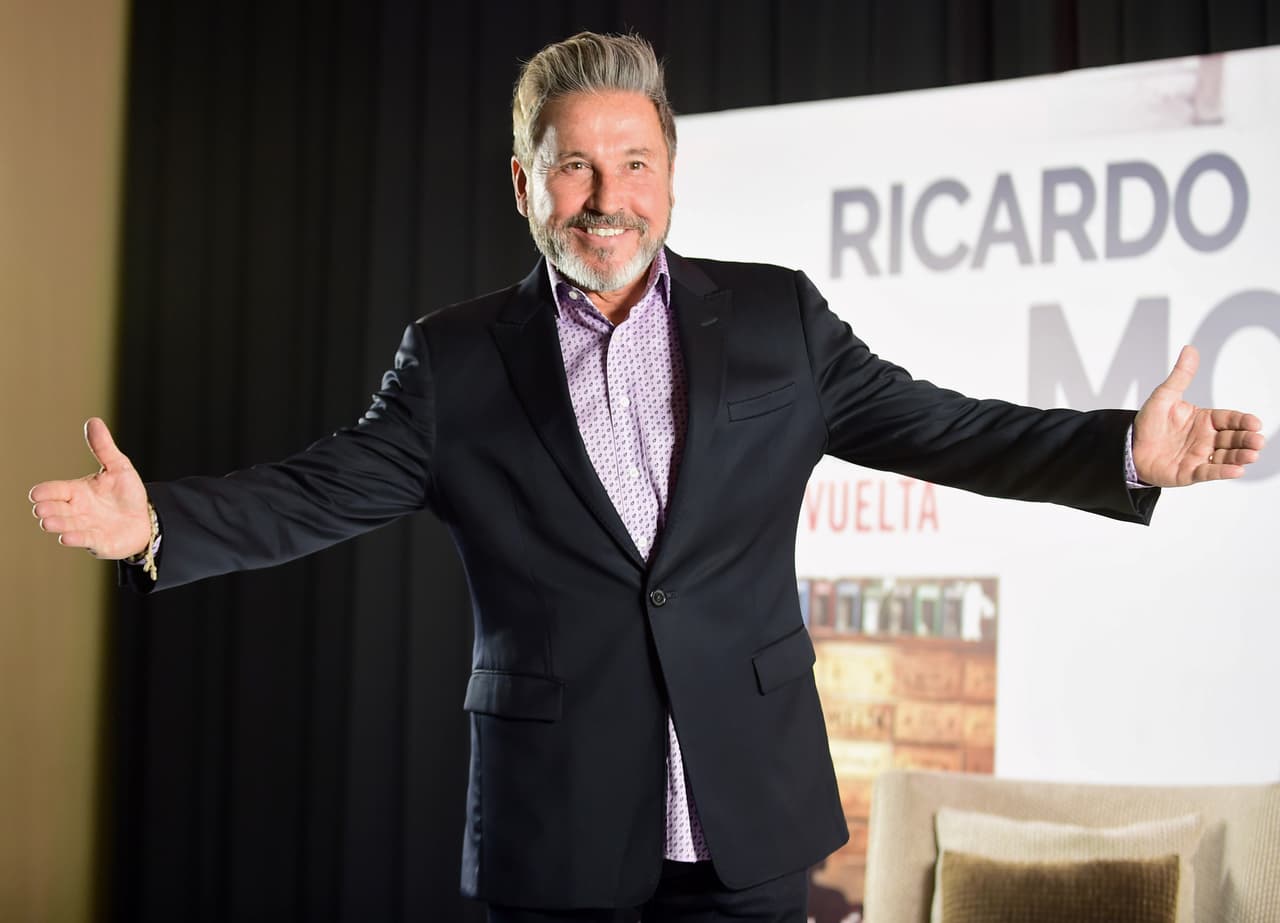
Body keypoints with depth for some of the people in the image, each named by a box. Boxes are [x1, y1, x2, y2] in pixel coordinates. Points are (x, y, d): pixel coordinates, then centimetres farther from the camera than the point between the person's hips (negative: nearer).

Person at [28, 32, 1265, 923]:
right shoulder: (456, 359, 4)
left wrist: (1127, 450, -10)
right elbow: (321, 492, 1)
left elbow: (940, 430, 2)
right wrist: (159, 523, -15)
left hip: (746, 815, 0)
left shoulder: (777, 321, 5)